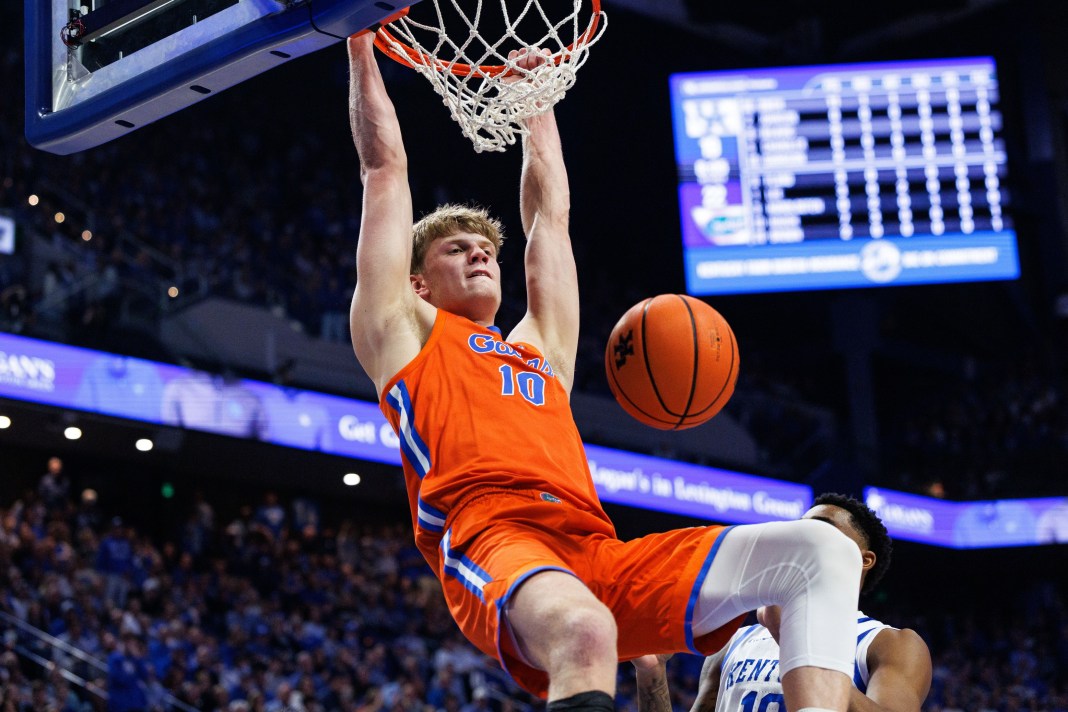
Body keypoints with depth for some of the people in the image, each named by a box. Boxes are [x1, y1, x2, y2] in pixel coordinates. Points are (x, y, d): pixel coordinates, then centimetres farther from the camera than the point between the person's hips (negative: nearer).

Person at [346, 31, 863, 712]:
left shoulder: (542, 347, 38)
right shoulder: (405, 331, 25)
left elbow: (551, 209, 47)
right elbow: (386, 169, 28)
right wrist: (362, 48, 33)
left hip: (601, 556, 6)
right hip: (493, 541, -6)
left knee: (823, 552, -10)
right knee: (584, 631, -43)